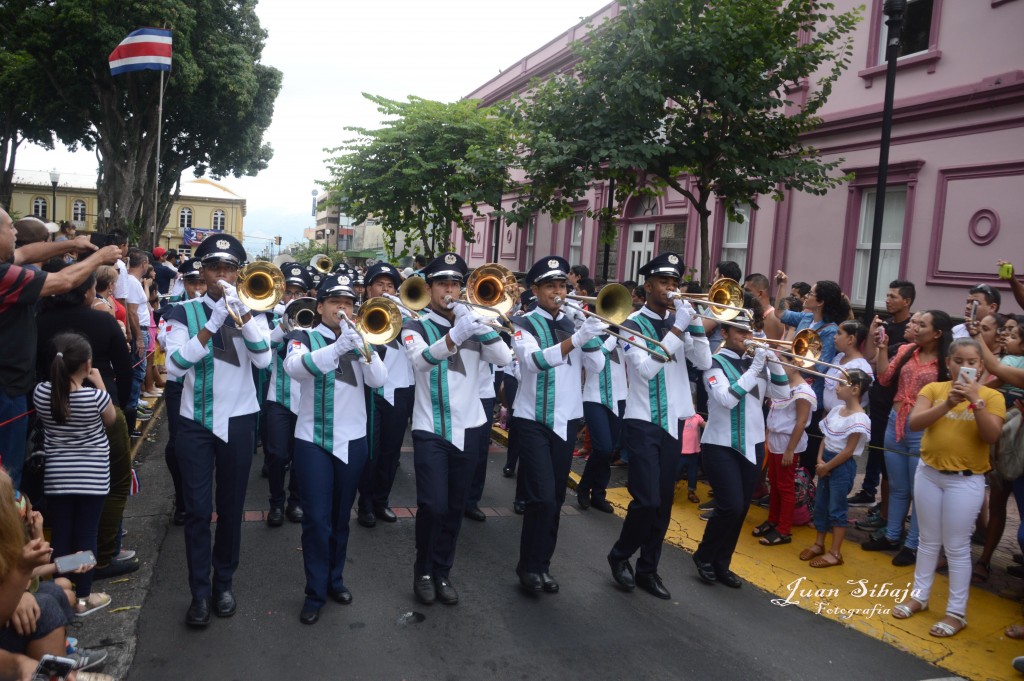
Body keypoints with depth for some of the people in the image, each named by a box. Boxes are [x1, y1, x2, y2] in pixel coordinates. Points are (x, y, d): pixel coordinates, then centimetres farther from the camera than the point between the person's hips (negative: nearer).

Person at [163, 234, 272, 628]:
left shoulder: (250, 309, 2)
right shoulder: (184, 313, 0)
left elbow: (263, 359, -15)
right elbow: (174, 365, -15)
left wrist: (241, 312, -22)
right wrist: (212, 324, -21)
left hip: (238, 420, 1)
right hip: (195, 421, -1)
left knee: (231, 507, 10)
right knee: (197, 510, 1)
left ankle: (223, 583, 25)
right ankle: (200, 592, 12)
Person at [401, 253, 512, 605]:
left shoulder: (471, 324, 7)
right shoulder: (416, 326, -2)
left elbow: (504, 358, -9)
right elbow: (421, 359, -26)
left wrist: (476, 323, -22)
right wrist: (455, 335, -44)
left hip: (466, 428, 4)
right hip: (430, 430, -3)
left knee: (455, 508, 10)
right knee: (433, 506, -8)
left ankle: (442, 572, 26)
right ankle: (423, 571, 15)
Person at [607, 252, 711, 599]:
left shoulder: (678, 322, 8)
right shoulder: (633, 324, -8)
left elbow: (704, 362, -1)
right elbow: (646, 368, -22)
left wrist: (694, 326, -14)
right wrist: (676, 329, -22)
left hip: (672, 422, 6)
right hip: (642, 423, -6)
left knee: (663, 502, 10)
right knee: (647, 500, -9)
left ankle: (647, 569, 23)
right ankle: (620, 555, 16)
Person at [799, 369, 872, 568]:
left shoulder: (859, 420, -20)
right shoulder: (836, 410, 4)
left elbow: (848, 451, -18)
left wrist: (827, 467, -12)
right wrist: (820, 460, -5)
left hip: (842, 466, -8)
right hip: (826, 461, 8)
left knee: (836, 509, 1)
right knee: (820, 505, 15)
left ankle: (835, 553, 12)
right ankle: (819, 544, 29)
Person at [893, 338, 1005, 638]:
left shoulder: (992, 396, -5)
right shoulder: (933, 388, -1)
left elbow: (992, 436, -17)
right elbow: (914, 423, -15)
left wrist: (976, 402, -26)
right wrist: (947, 403, -26)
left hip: (966, 480, -3)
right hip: (928, 473, 3)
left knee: (957, 547, 3)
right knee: (928, 541, 16)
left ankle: (957, 612, 17)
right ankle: (919, 596, 30)